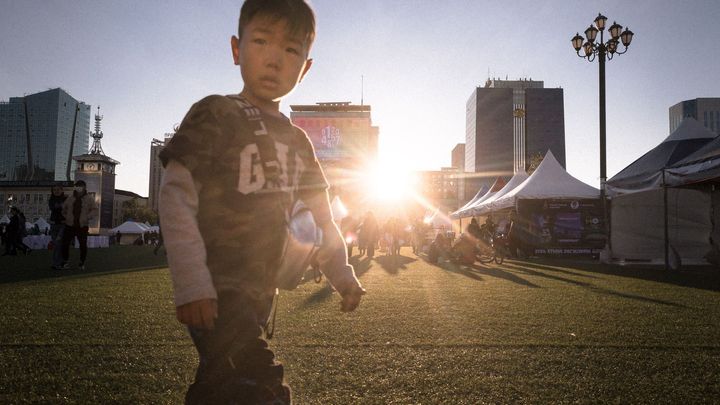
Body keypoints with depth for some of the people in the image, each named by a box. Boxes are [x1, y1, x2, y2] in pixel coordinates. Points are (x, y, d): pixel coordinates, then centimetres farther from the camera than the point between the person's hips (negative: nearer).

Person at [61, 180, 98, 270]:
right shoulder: (70, 197, 8)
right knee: (65, 243, 0)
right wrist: (66, 216, 8)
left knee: (83, 245, 2)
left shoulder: (89, 198, 1)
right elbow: (64, 208, 22)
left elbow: (95, 210, -3)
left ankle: (82, 263, 18)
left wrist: (87, 217, -16)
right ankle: (65, 261, 18)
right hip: (70, 225, 2)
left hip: (82, 226, -2)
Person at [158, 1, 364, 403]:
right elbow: (177, 197, -13)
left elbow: (319, 215, 16)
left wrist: (342, 275, 7)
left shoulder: (297, 140, 12)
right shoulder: (215, 114, -7)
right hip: (215, 293, -7)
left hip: (260, 293, 7)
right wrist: (191, 283, -21)